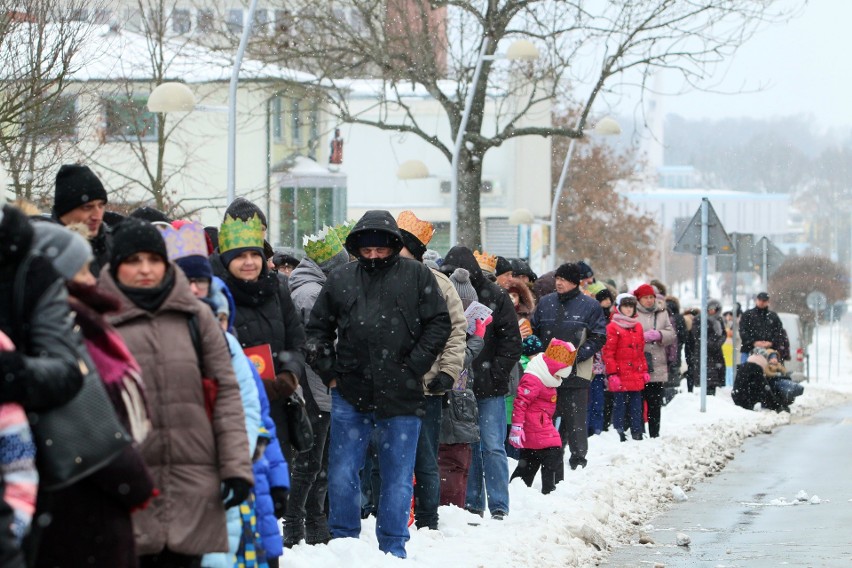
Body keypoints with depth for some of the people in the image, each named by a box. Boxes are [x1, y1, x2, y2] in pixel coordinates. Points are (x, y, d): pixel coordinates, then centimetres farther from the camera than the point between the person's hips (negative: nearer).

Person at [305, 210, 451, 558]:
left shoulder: (416, 277, 3)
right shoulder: (340, 280, 9)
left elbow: (439, 324, 1)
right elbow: (317, 329, 16)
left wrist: (413, 367, -6)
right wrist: (329, 371, 5)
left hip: (401, 398, -2)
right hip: (350, 395, 2)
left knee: (398, 477, 5)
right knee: (342, 474, 4)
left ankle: (393, 548, 14)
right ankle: (343, 540, 18)